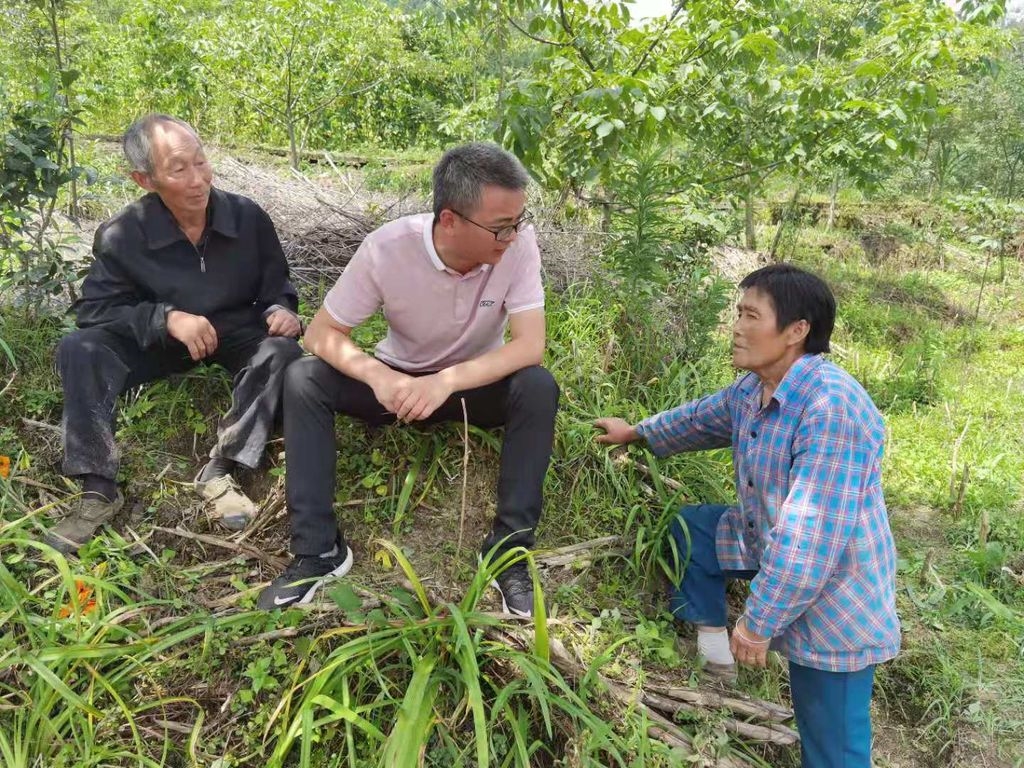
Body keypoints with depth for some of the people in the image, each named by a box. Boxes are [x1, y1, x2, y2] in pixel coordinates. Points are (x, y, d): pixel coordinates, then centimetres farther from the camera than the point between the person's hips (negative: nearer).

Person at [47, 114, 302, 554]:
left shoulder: (247, 217, -12)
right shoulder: (120, 236, -15)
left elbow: (276, 287, 0)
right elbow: (93, 310, -15)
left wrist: (281, 310, -26)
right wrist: (165, 318, -31)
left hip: (237, 334, 0)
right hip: (160, 339, 0)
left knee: (281, 350, -32)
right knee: (79, 350, -25)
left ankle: (219, 473, -31)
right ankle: (97, 490, -23)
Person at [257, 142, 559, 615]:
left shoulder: (517, 243, -23)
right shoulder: (387, 247, -24)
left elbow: (530, 344, -28)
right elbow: (322, 333, -17)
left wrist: (447, 382, -41)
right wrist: (376, 375, -37)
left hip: (478, 382, 0)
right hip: (398, 380, 1)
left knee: (538, 387, -31)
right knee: (302, 379, -22)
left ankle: (509, 550, -20)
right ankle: (317, 550, -15)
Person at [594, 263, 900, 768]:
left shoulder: (832, 406, -32)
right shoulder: (750, 390, -3)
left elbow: (812, 534, -33)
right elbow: (701, 419, 19)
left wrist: (759, 621, -27)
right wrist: (637, 432, 32)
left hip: (834, 595, -8)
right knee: (691, 526, 18)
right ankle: (711, 642, 25)